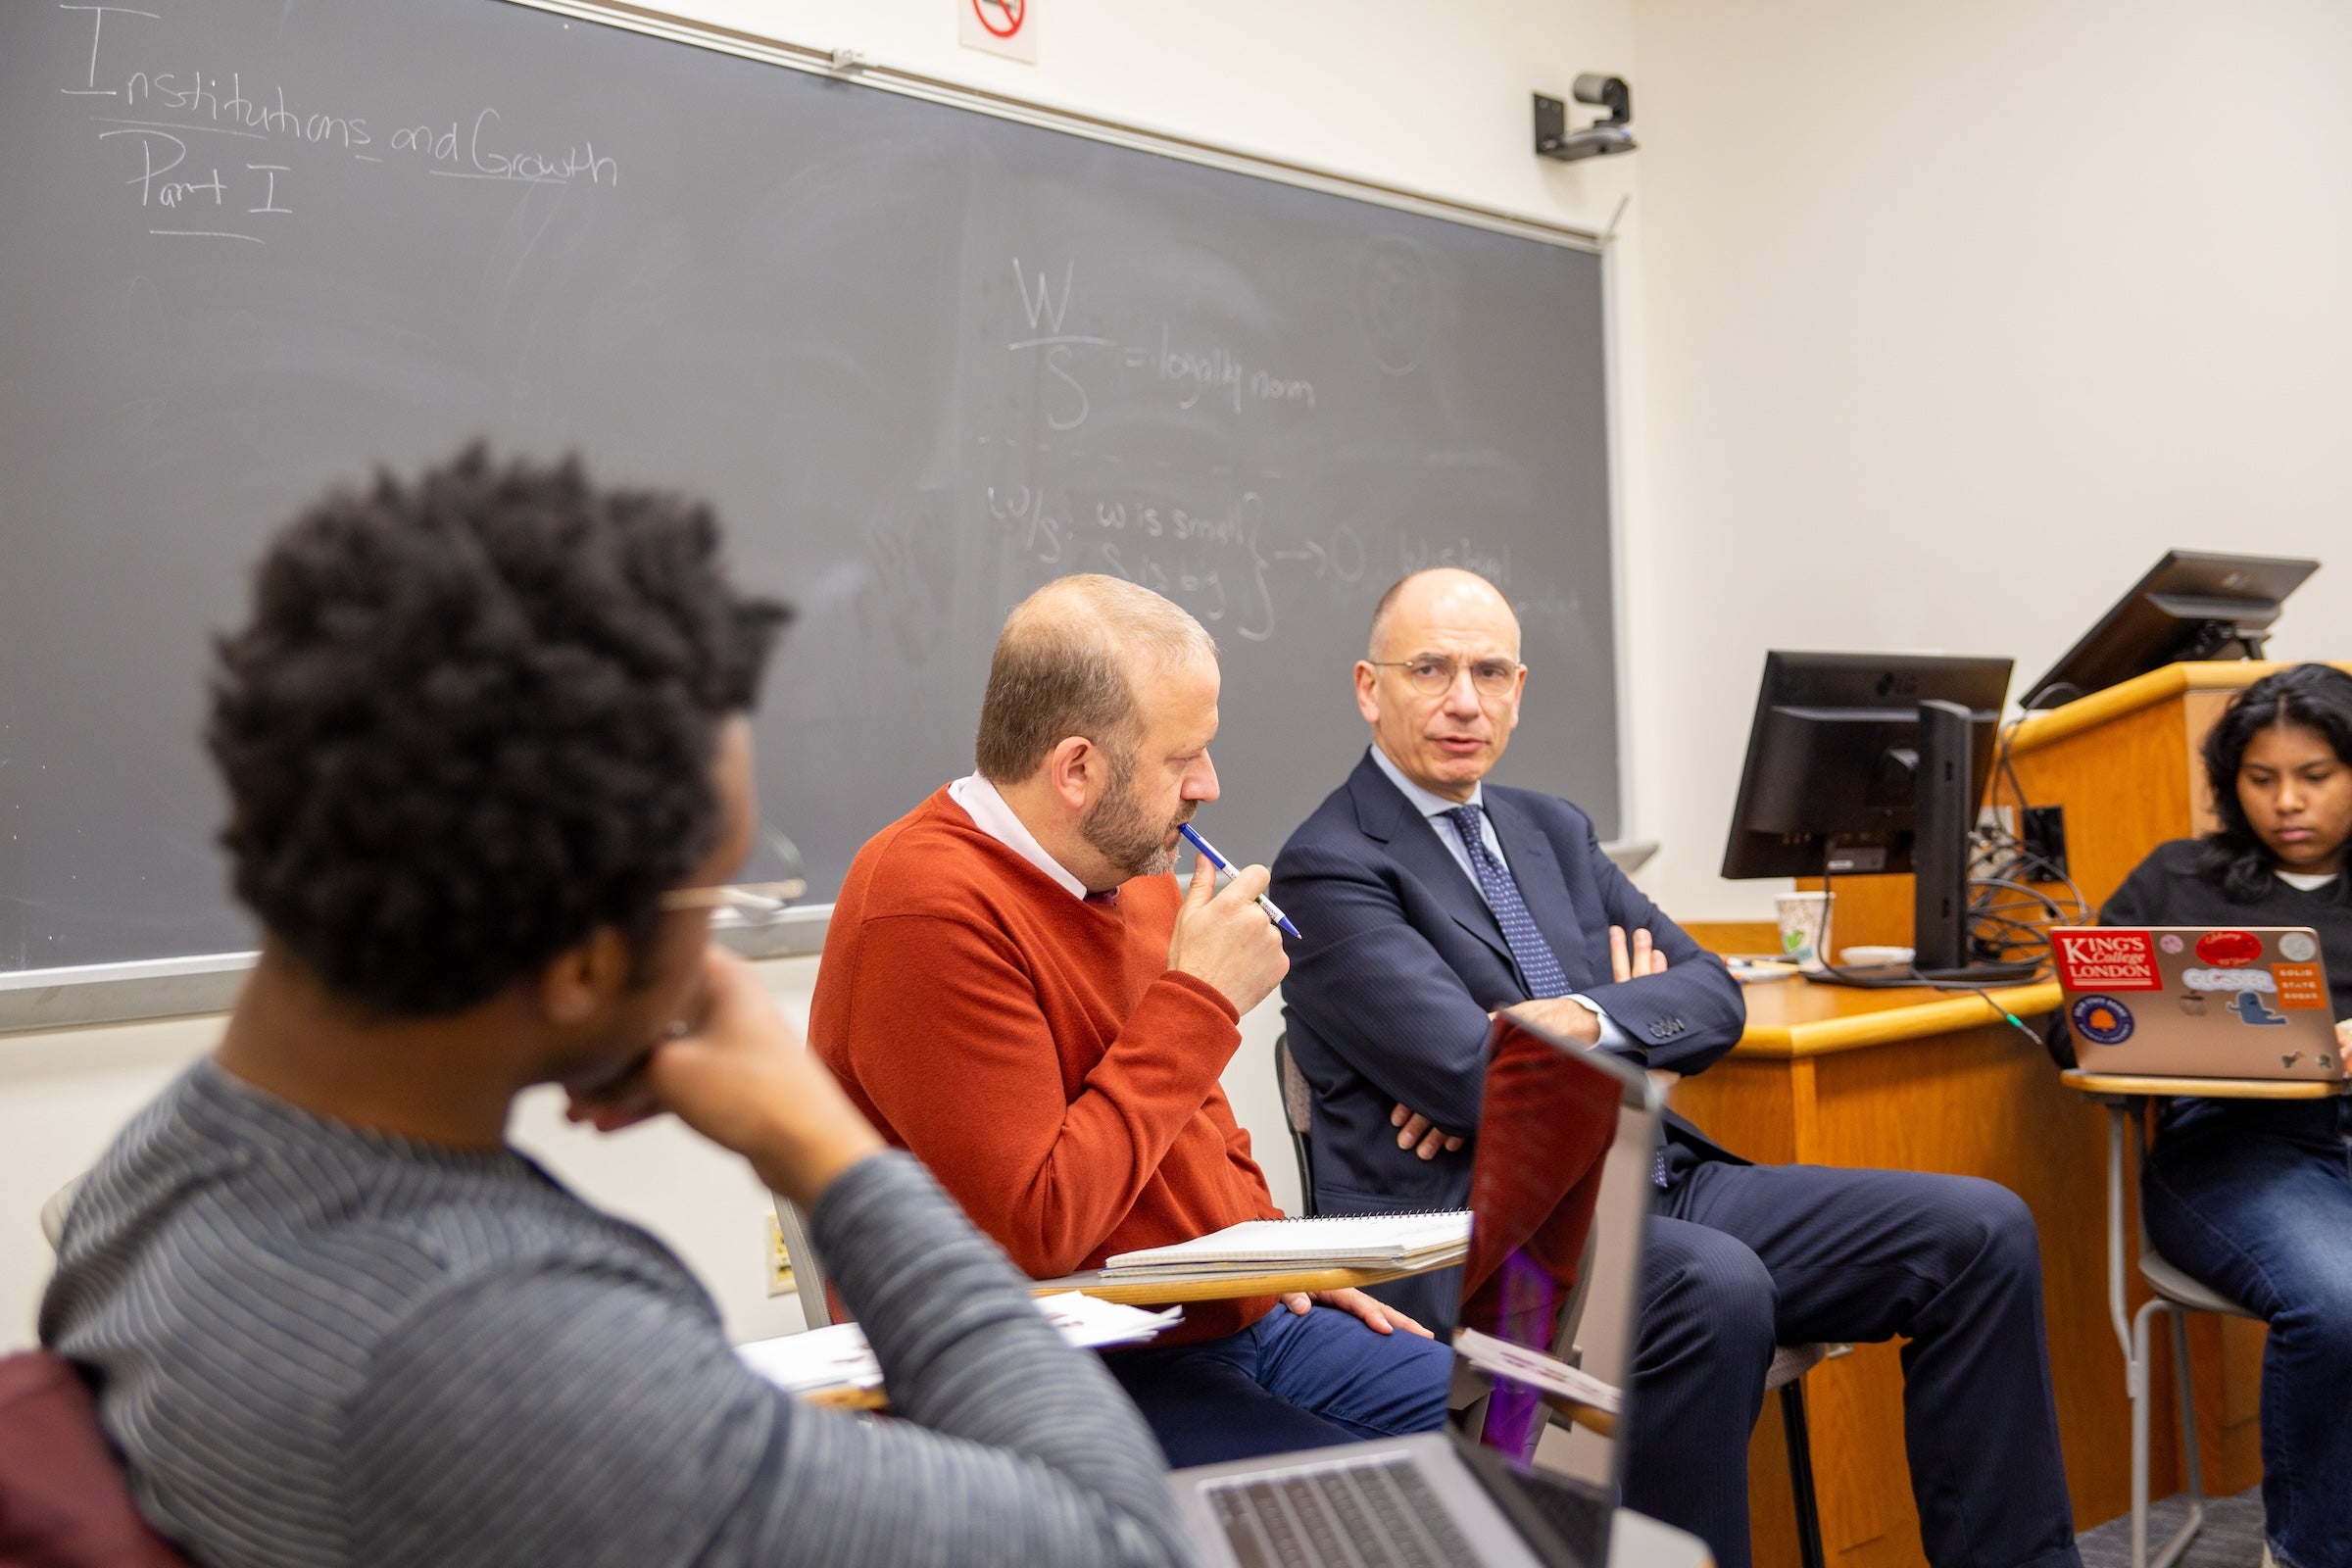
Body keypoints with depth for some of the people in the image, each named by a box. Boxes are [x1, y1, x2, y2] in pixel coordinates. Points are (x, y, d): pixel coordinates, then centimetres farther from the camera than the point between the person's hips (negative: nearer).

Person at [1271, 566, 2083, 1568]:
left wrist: (1582, 1020, -8)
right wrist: (1634, 1017, 1)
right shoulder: (1328, 871, -5)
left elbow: (1712, 996, 12)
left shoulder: (1554, 831, 19)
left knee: (1979, 1230, -4)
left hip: (1658, 1185, 8)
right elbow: (1468, 1077, -16)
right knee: (1717, 1289, -37)